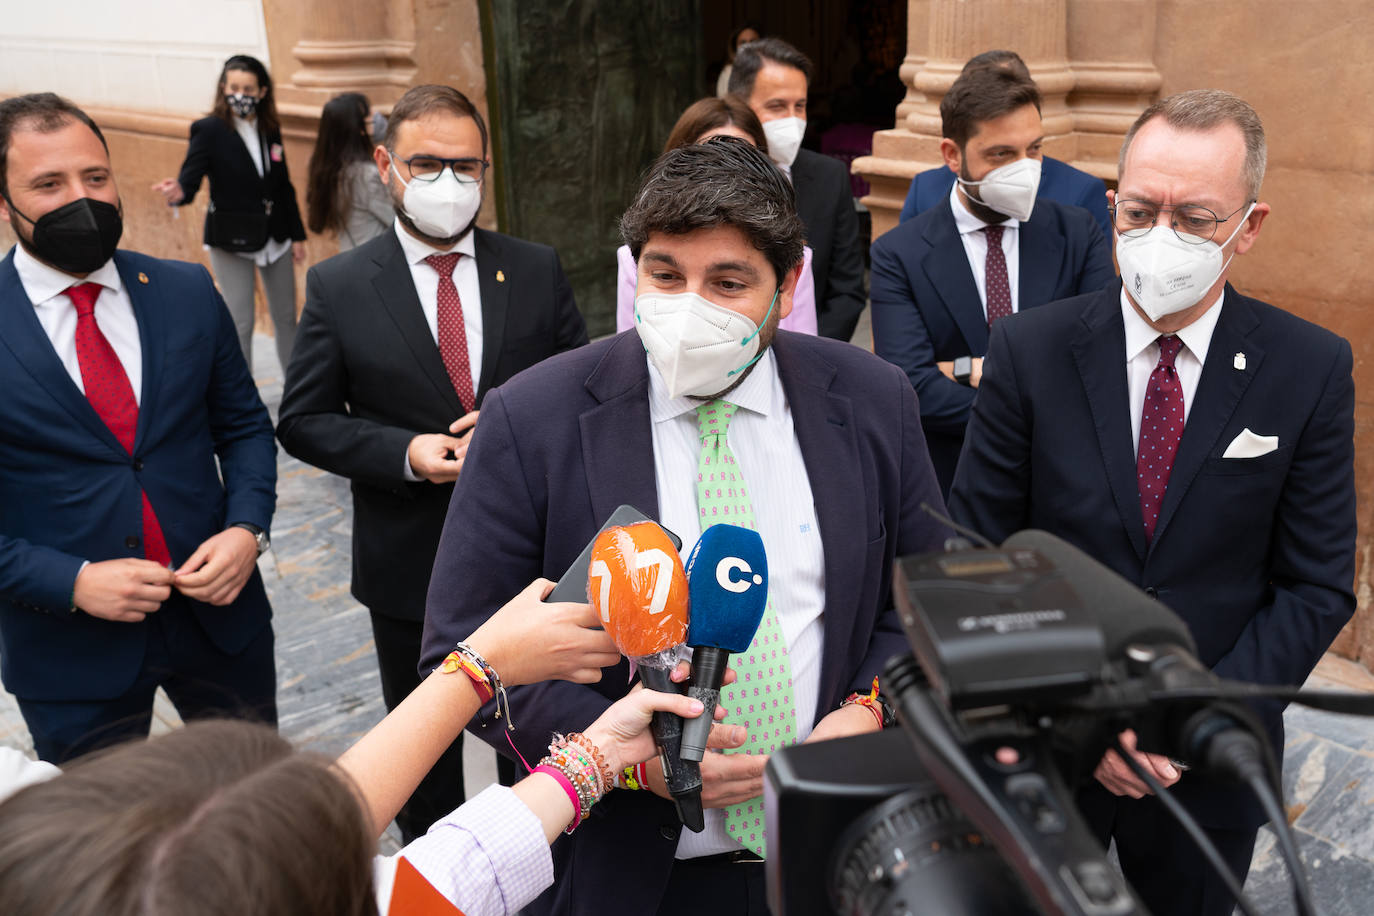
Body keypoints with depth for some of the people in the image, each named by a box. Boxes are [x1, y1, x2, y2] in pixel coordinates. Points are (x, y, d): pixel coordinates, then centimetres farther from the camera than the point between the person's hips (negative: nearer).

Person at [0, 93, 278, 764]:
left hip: (218, 607, 3)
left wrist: (247, 528, -10)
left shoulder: (187, 292, -1)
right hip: (72, 647, -2)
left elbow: (244, 426, 7)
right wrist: (72, 583, -19)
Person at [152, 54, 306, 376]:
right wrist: (178, 192, -43)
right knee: (241, 322, -1)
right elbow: (190, 178, -19)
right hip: (231, 240, -5)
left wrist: (297, 235, 11)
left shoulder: (270, 129, 3)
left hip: (274, 236, 5)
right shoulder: (209, 130, -11)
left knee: (286, 316, 14)